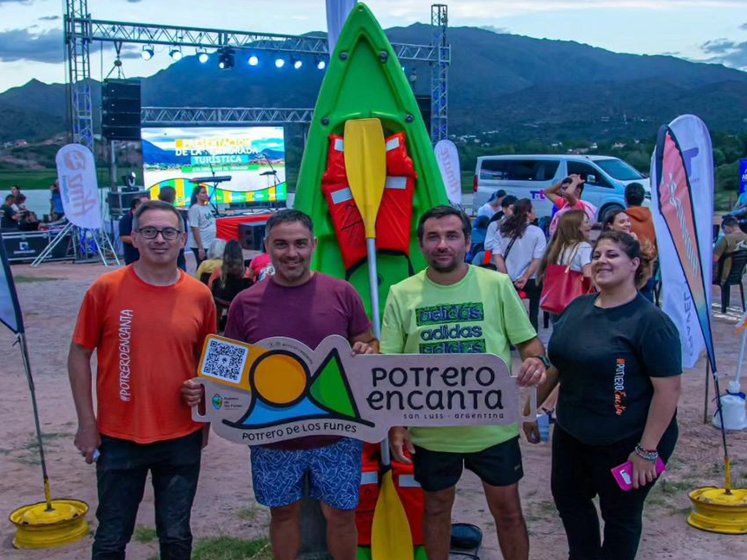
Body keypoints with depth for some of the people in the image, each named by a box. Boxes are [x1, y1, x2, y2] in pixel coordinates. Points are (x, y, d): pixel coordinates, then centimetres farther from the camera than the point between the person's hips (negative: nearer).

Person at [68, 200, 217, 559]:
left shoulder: (200, 295, -2)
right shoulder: (106, 289, -8)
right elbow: (79, 355, -2)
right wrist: (86, 423, -5)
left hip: (182, 439, 2)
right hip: (118, 438, -1)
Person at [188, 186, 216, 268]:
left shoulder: (207, 207, 10)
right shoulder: (195, 209, -14)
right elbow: (195, 229, -18)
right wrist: (200, 248, -20)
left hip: (211, 245, 8)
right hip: (201, 246, -8)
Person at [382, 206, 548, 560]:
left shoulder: (497, 285, -5)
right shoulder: (401, 294, -4)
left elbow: (528, 340, 2)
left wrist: (537, 360, -22)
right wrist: (395, 425, -6)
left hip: (493, 426, 0)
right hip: (431, 430, 1)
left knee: (507, 508, 14)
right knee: (437, 507, 19)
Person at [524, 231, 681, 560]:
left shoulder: (651, 321, -20)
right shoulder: (577, 309, 2)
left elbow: (668, 389, -22)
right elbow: (555, 364, 12)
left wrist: (647, 450, -22)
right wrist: (531, 408, 14)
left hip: (625, 443, -7)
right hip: (571, 433, 7)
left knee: (620, 515, 12)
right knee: (568, 497, 22)